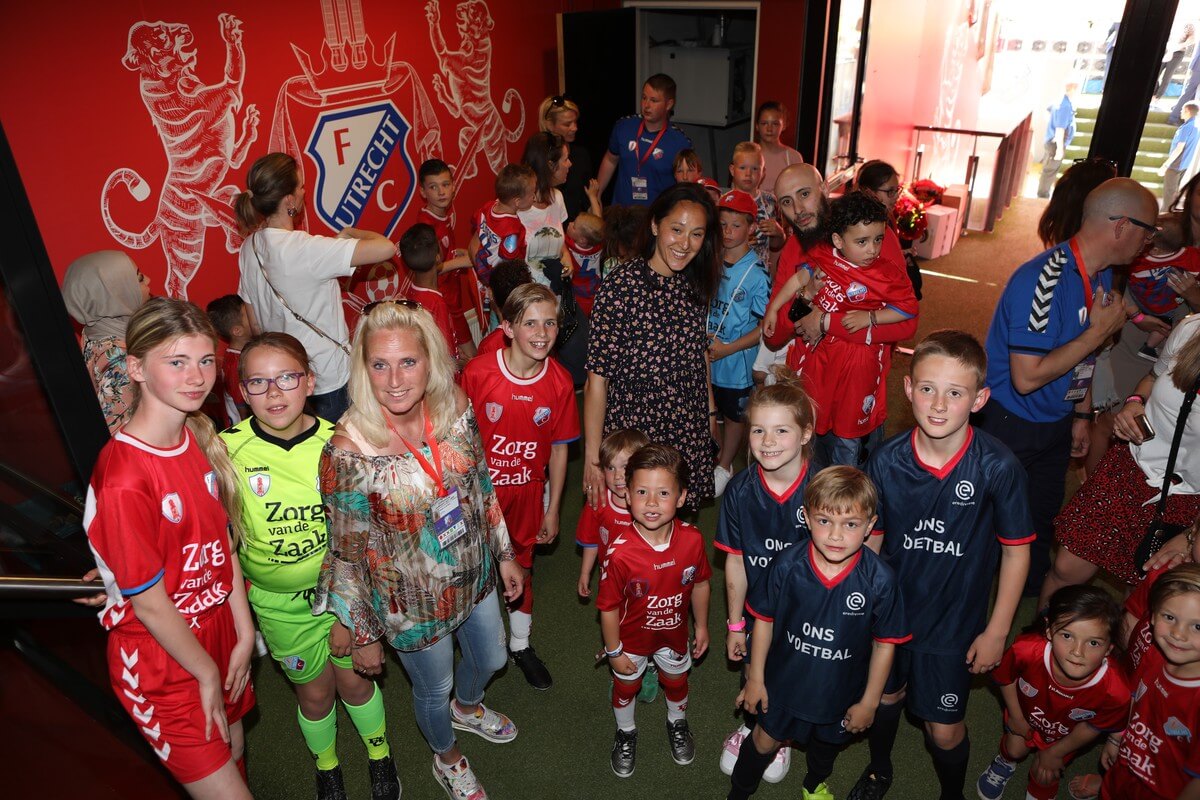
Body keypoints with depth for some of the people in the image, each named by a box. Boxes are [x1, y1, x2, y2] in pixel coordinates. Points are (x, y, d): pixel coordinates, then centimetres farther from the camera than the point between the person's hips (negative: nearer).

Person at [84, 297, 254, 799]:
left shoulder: (199, 439, -4)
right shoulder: (123, 479, -29)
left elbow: (223, 543, 1)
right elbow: (149, 605, -20)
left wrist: (244, 637, 0)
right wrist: (208, 673, -8)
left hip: (217, 635, 7)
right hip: (163, 666, -7)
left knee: (234, 750, 25)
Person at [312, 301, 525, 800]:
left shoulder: (456, 409, -16)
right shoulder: (349, 450, -30)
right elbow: (348, 554, -18)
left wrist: (504, 553, 9)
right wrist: (363, 636, -8)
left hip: (474, 575, 5)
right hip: (414, 602, -4)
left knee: (491, 659, 29)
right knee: (434, 689, 23)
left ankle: (467, 708, 67)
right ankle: (446, 758, 59)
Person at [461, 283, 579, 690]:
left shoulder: (560, 382, -13)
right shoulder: (477, 372, -20)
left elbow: (558, 449, -4)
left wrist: (552, 511, 2)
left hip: (528, 491, 2)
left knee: (521, 568, 20)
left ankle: (520, 645, 43)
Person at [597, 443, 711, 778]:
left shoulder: (692, 540, -26)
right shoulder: (620, 552, -35)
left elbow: (700, 583, -6)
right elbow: (609, 607, -21)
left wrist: (701, 626, 5)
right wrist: (614, 652, -11)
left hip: (674, 633, 3)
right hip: (631, 637, -2)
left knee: (676, 681, 29)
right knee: (626, 686, 24)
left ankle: (677, 722, 62)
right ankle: (626, 732, 56)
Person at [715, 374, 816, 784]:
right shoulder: (740, 490, -17)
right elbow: (735, 562, -7)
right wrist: (735, 623, 1)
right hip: (757, 610, 1)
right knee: (753, 677, 23)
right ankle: (749, 727, 56)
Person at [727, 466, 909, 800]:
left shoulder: (879, 580, -26)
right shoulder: (787, 566, -24)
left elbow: (885, 643, -12)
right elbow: (765, 620, -10)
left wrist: (869, 701, -4)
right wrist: (755, 678, -3)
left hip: (841, 691, 1)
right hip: (784, 681, -1)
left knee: (827, 742, 29)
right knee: (765, 740, 19)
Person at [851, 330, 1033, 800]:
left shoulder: (998, 467, -22)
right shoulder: (887, 461, -17)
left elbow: (1016, 550, -10)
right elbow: (872, 540, -4)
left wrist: (997, 631, -6)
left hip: (956, 621, -2)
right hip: (889, 609, 2)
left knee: (944, 729, 12)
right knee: (885, 697, 23)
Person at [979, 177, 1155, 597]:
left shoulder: (1102, 275, 1)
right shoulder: (1044, 279, -28)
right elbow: (1026, 377, -30)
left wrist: (1082, 414, 17)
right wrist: (1100, 331, -23)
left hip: (1057, 424, 8)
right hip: (1010, 426, -8)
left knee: (1041, 523, 22)